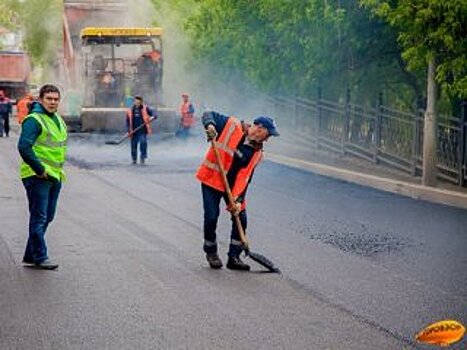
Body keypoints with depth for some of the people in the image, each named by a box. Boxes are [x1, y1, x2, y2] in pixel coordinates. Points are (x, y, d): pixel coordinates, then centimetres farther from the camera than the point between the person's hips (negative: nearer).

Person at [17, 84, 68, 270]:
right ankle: (40, 257, 0)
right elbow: (24, 147, -24)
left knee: (48, 217, 14)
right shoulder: (33, 120, -14)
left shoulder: (58, 120, 15)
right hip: (38, 177, -9)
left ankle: (30, 255, 23)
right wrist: (40, 169, -21)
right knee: (39, 217, -5)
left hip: (55, 176, 9)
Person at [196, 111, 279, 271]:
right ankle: (211, 252, 17)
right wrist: (210, 125, -30)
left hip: (233, 185, 4)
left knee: (241, 217, -2)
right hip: (212, 179, -4)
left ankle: (234, 257, 10)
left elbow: (245, 177, -9)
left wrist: (238, 199, -20)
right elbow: (208, 115, -7)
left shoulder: (257, 152, -4)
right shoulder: (232, 125, -13)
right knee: (211, 217, -6)